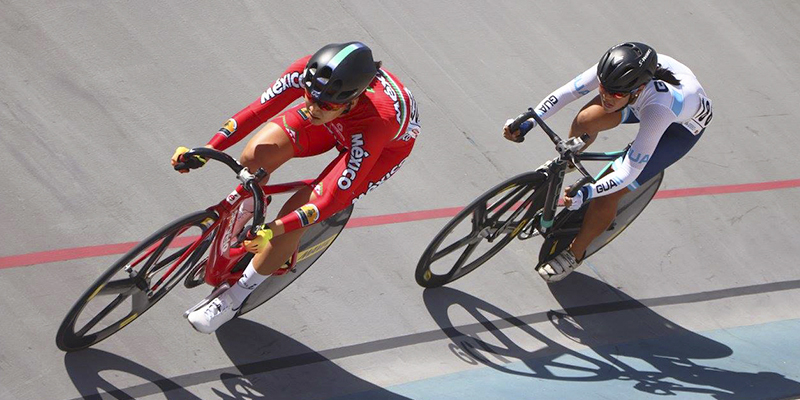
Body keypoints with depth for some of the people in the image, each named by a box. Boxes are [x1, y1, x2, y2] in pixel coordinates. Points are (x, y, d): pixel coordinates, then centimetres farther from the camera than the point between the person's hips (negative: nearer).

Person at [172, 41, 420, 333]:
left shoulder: (376, 121, -45)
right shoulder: (310, 72, -36)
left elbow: (334, 200, -41)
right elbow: (259, 110, -24)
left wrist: (274, 230, -50)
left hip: (388, 143, -4)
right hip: (339, 122, 4)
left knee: (294, 213, -16)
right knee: (256, 156, -18)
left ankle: (235, 297, 6)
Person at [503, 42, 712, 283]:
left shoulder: (658, 107, -46)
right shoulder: (614, 70, -35)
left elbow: (629, 172, -41)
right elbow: (568, 91, -23)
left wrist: (587, 193, -51)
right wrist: (528, 122, -33)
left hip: (682, 126, -5)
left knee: (607, 195, -12)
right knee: (585, 121, -20)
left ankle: (574, 254, 14)